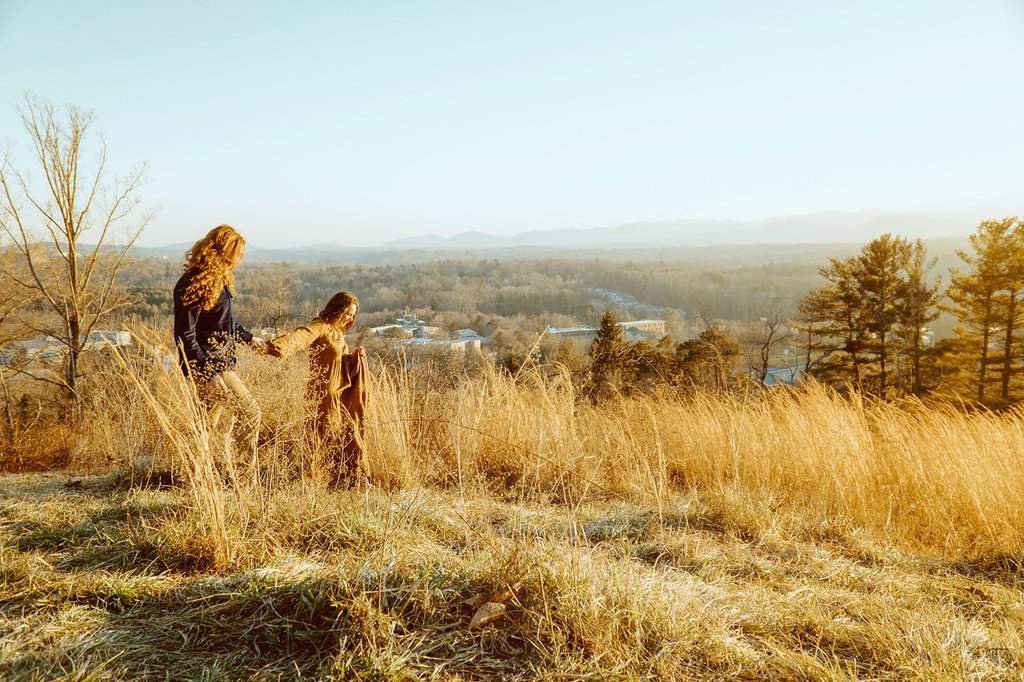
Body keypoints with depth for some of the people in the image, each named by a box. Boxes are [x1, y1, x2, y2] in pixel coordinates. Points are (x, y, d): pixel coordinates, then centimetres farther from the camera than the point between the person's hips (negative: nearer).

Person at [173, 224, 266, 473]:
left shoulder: (218, 279, 10)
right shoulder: (191, 285, -20)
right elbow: (185, 336, -21)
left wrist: (248, 337, 34)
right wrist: (207, 374, -23)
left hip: (220, 361, 10)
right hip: (210, 365, -10)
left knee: (212, 422, 15)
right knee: (249, 414, -5)